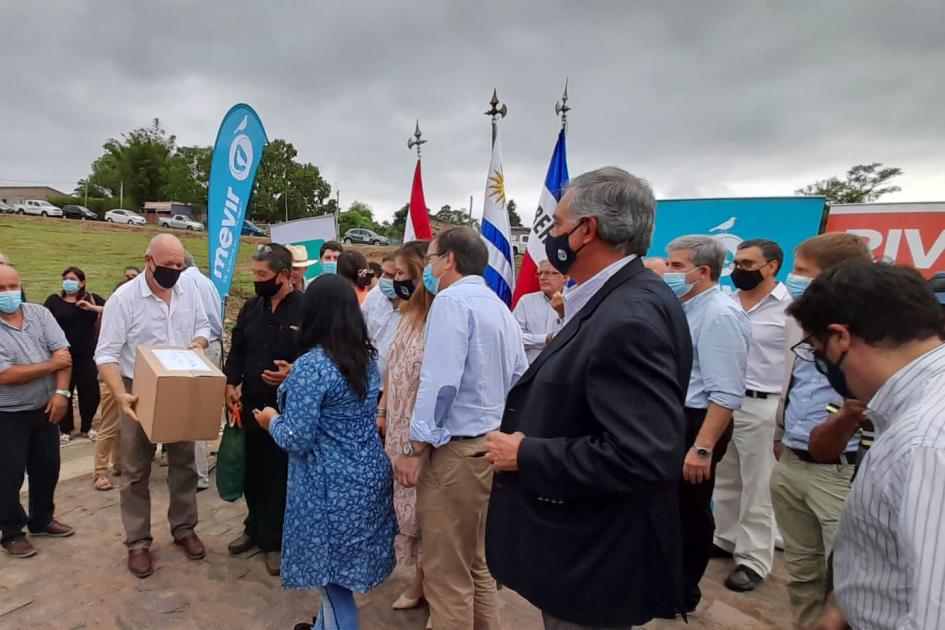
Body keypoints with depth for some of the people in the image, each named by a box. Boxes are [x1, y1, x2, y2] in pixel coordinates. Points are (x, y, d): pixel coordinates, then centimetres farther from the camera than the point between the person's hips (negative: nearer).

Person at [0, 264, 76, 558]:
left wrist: (61, 392, -18)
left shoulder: (39, 313, -2)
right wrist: (51, 365, -13)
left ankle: (42, 520, 34)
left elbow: (63, 353, -8)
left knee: (48, 468, 15)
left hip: (45, 409, 4)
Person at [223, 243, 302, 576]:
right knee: (252, 472, 17)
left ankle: (275, 540, 24)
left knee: (280, 476, 6)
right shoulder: (251, 307, 8)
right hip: (251, 406, 6)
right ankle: (255, 528, 39)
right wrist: (230, 384, 0)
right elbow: (236, 350, 13)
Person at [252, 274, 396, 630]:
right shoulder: (366, 357, 3)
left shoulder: (311, 365, -21)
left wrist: (272, 421, 0)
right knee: (339, 564, 24)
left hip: (332, 485, -8)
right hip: (368, 474, 8)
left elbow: (297, 440, -21)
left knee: (329, 567, 12)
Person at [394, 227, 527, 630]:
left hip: (456, 449, -9)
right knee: (477, 563, 23)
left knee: (447, 574, 6)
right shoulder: (500, 307, 14)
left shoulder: (451, 300, -13)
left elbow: (440, 381, -22)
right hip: (493, 445, 9)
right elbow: (521, 380, 15)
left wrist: (415, 448, -17)